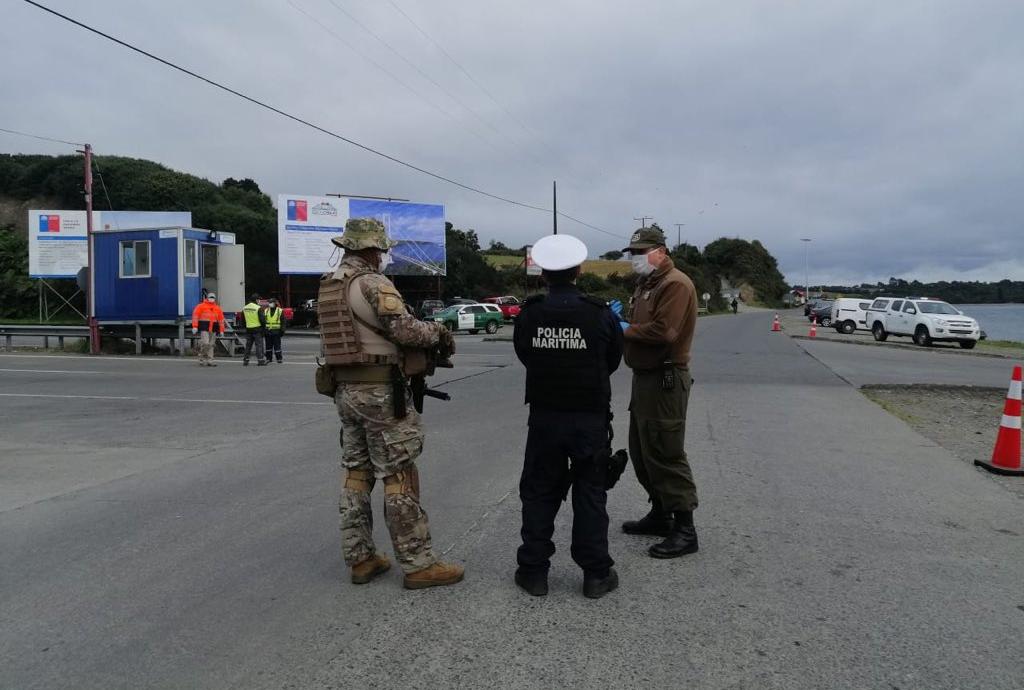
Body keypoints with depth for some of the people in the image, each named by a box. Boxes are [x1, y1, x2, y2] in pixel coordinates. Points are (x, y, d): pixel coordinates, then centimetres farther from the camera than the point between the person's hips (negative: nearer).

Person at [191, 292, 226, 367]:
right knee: (205, 343, -15)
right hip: (204, 328, -5)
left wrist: (221, 330, 13)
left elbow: (221, 319, 18)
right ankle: (202, 359, -1)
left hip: (213, 329, 5)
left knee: (211, 345, 4)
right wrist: (195, 326, -10)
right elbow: (195, 316, -1)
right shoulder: (201, 306, 4)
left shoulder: (217, 308, 17)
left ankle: (209, 360, 7)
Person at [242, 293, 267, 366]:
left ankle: (245, 361, 14)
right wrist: (264, 328, -3)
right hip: (257, 329, -6)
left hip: (248, 329, 6)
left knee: (248, 345, 12)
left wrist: (245, 327, 19)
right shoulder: (259, 308, -12)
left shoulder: (244, 308, 9)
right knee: (259, 345, -2)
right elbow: (262, 319, -13)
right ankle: (260, 361, -5)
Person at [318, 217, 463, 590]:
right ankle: (418, 564, 3)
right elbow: (405, 329, -19)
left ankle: (360, 559, 20)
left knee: (357, 472, 13)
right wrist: (439, 332, -1)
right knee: (399, 476, -3)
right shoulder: (373, 283, -14)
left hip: (346, 390, 9)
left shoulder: (328, 287, 13)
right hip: (380, 391, -9)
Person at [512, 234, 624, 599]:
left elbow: (524, 357, 5)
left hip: (544, 416, 1)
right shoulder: (600, 314, -10)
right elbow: (613, 362, 3)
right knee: (590, 494, 11)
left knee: (539, 493, 13)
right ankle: (596, 574, 17)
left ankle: (534, 571, 19)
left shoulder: (528, 315, -8)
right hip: (590, 418, -1)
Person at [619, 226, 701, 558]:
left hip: (665, 380, -10)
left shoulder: (675, 284, -14)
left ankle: (685, 530, 1)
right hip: (644, 377, 10)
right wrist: (620, 321, 0)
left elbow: (663, 331, -25)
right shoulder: (646, 284, 19)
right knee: (642, 451, 16)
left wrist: (626, 329, -14)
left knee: (665, 454, -7)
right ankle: (660, 514, 29)